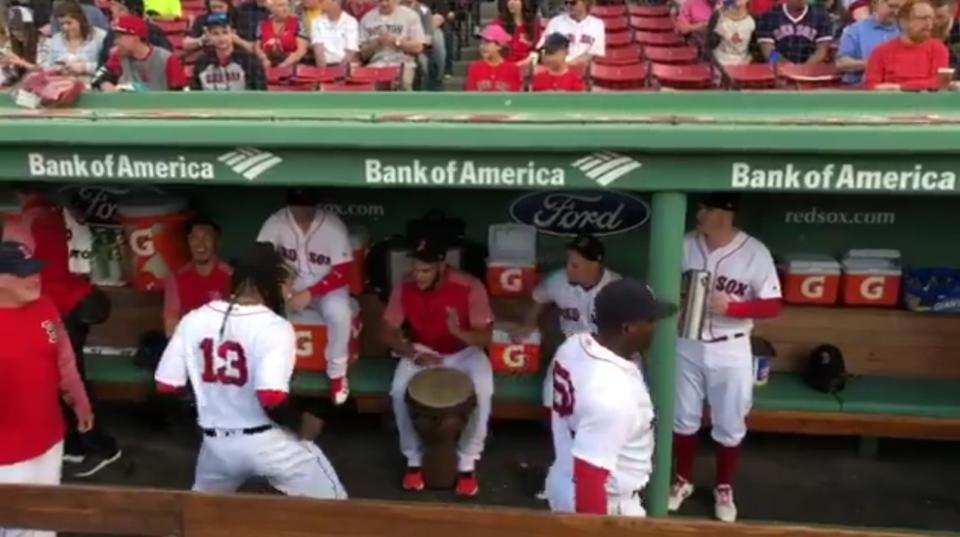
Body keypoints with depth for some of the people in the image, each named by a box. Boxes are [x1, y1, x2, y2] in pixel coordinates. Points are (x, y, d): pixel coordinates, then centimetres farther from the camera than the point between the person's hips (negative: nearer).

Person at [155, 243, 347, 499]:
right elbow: (272, 399, -29)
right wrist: (300, 424, -10)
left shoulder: (193, 320, -3)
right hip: (267, 441, -5)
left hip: (217, 442, 5)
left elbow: (166, 385, 2)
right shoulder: (274, 326, -18)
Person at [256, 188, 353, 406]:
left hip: (326, 287, -2)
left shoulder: (333, 225, -20)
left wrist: (310, 294, -29)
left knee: (339, 312, -34)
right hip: (288, 286, 2)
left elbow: (343, 273, -19)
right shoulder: (275, 222, -14)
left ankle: (337, 373, -10)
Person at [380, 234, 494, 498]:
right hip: (422, 351, 2)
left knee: (482, 391, -31)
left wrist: (459, 332, -41)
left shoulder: (470, 287, -23)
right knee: (399, 390, -26)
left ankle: (467, 462, -11)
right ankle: (414, 459, -4)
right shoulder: (404, 288, -16)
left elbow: (485, 336, -19)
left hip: (464, 351, -2)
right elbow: (389, 332, -6)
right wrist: (414, 355, -23)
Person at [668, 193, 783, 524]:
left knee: (729, 426, 11)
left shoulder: (755, 253, -14)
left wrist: (730, 307, -24)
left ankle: (724, 488, 34)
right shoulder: (685, 245, -7)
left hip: (730, 353, -2)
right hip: (687, 347, 2)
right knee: (683, 418, 16)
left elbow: (773, 306, -10)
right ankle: (684, 480, 37)